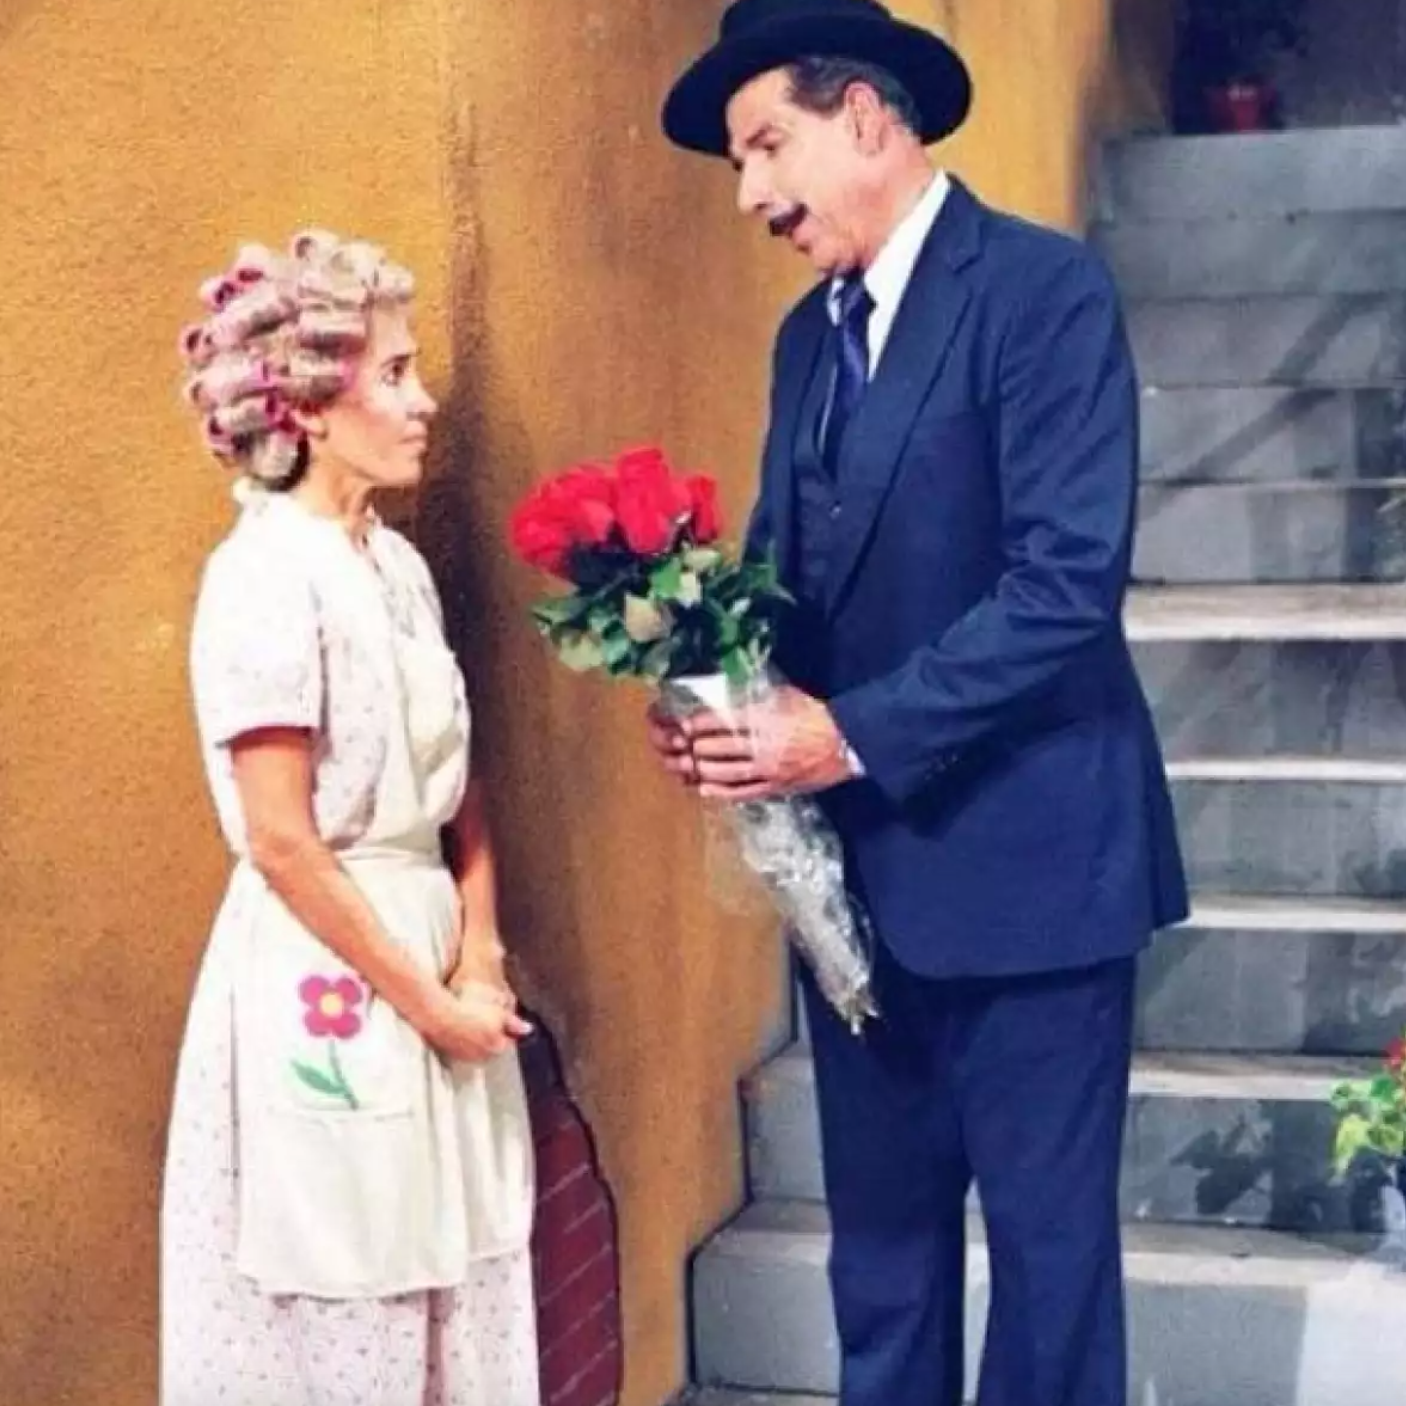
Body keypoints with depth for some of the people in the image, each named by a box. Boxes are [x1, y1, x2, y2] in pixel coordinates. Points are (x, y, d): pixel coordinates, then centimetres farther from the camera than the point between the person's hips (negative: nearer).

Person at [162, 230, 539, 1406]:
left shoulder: (398, 562, 9)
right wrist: (422, 998, -12)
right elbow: (281, 843, -19)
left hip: (434, 952, 8)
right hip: (325, 990, -8)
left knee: (458, 1307, 14)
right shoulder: (265, 575, -16)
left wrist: (479, 954, -1)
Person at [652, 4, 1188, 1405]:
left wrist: (852, 735, -20)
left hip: (1020, 853, -7)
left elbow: (1067, 581, -20)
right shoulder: (809, 332, 12)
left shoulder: (1044, 287, -12)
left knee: (1045, 1232, 5)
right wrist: (727, 699, -6)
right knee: (880, 1229, 16)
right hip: (860, 860, 7)